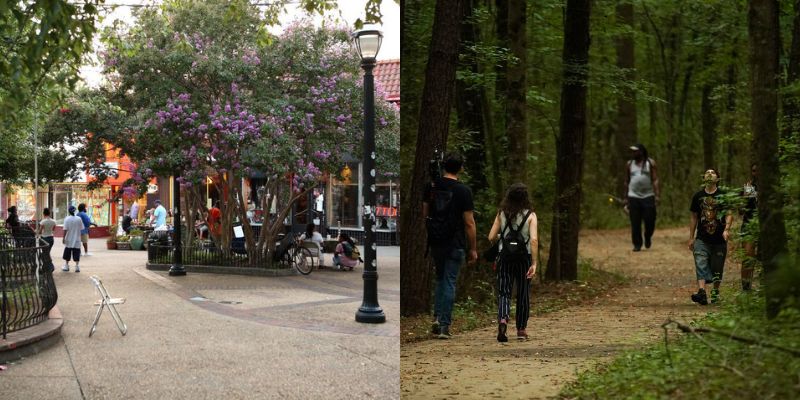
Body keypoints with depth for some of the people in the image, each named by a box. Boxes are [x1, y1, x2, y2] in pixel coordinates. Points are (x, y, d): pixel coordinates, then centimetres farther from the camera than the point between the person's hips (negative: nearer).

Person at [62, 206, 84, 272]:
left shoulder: (67, 219, -10)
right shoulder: (79, 219, -4)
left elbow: (65, 230, -13)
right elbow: (81, 229, 1)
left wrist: (64, 238, -8)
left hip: (69, 240, -1)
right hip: (77, 240, 1)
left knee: (67, 253, 13)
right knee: (76, 254, 3)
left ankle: (66, 266, 20)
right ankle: (77, 266, -1)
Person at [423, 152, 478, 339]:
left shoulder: (432, 186, 3)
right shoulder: (463, 190, -11)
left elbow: (425, 213, 10)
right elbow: (469, 222, -10)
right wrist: (473, 249, -3)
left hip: (435, 241, 4)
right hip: (455, 244, -4)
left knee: (440, 278, 20)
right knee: (450, 282, 1)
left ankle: (437, 317, 8)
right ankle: (444, 326, -1)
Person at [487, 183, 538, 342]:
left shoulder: (502, 214, 1)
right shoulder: (530, 215, -5)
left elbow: (491, 237, 0)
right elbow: (534, 240, -15)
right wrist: (534, 263, -15)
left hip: (505, 257, 1)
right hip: (524, 257, -1)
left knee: (503, 292, 2)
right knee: (523, 294, 13)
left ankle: (502, 319, -26)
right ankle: (521, 330, 21)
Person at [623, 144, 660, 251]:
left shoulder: (650, 163, 2)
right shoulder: (629, 164, 10)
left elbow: (655, 180, -4)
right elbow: (627, 182, 14)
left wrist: (657, 195, -13)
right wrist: (625, 197, 11)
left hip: (648, 196, -2)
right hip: (633, 197, 2)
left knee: (649, 221, -4)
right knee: (635, 223, -1)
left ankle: (648, 238, 24)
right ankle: (637, 244, 7)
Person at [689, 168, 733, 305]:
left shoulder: (723, 195, 1)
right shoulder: (698, 196, 8)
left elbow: (729, 214, -4)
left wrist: (726, 229, -22)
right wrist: (691, 238, 12)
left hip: (719, 239, -1)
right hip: (702, 239, 1)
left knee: (717, 267, 8)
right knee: (701, 264, -16)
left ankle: (715, 292, 29)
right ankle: (702, 292, -28)